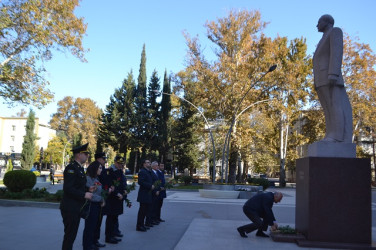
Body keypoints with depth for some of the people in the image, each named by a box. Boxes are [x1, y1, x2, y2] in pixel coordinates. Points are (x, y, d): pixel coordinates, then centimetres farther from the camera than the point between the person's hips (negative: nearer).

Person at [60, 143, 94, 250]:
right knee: (69, 235, -2)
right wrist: (84, 195, -22)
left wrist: (88, 189, 6)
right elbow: (68, 188, -24)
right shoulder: (71, 168, -16)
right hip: (70, 208, -9)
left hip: (76, 208, 9)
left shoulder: (80, 168, 14)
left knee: (72, 235, 17)